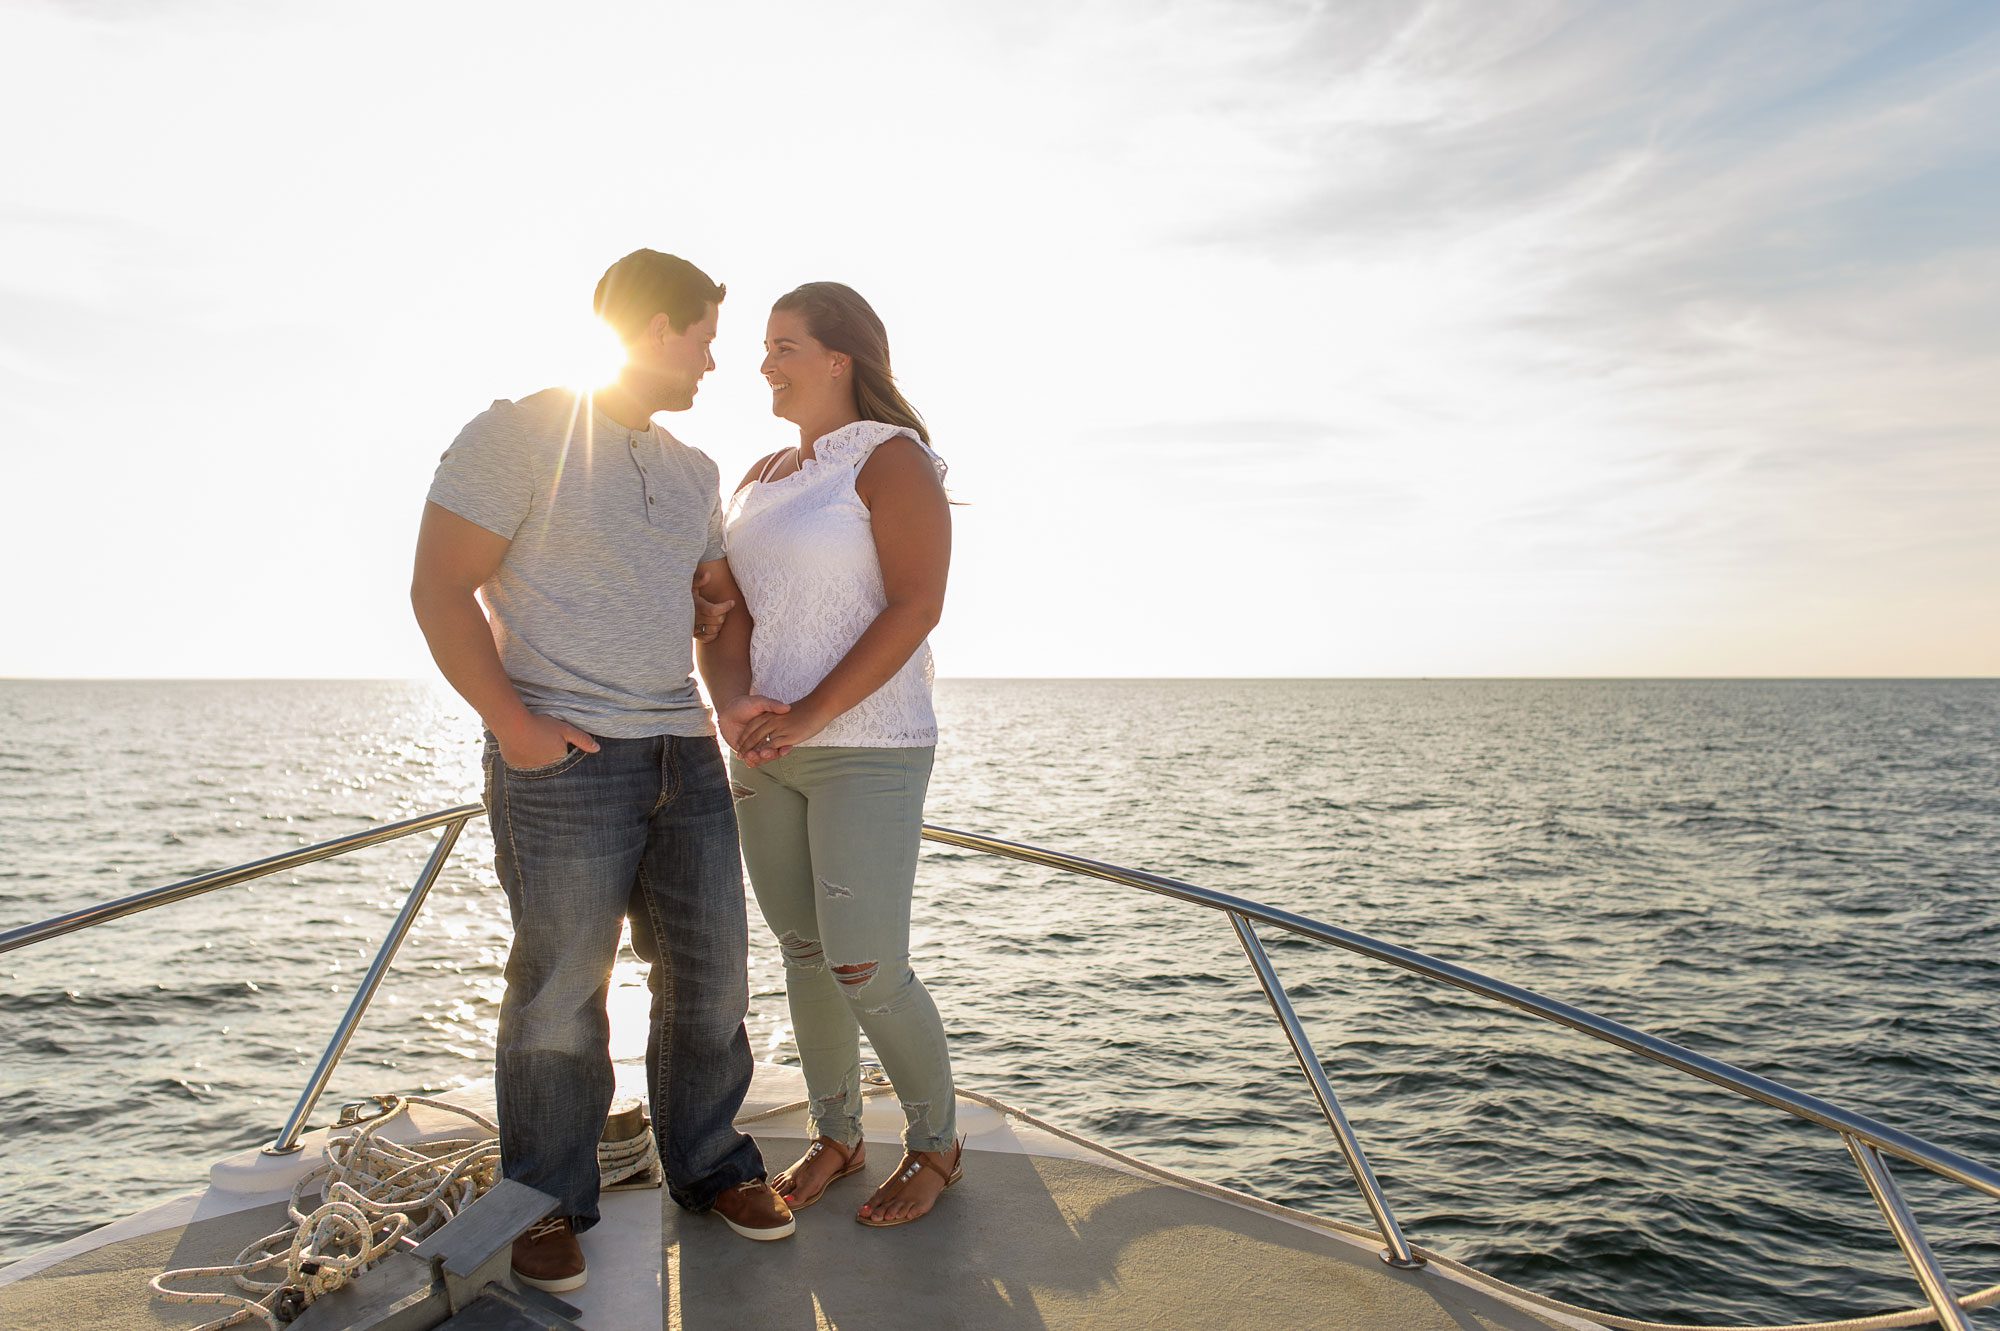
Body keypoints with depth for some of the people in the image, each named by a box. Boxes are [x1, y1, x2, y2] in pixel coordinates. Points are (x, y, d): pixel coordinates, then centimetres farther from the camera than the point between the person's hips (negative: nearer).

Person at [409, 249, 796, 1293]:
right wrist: (510, 721, -15)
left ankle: (709, 1165, 28)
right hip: (562, 759, -6)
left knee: (710, 976, 10)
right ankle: (549, 1205, 21)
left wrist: (735, 699, 6)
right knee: (560, 991, 2)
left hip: (685, 755, 7)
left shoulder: (693, 472, 17)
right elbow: (439, 589, -7)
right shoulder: (520, 433, -3)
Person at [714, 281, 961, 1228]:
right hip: (769, 752, 7)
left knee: (866, 971, -6)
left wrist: (810, 714, -20)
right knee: (802, 952, 12)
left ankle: (935, 1144, 17)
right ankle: (835, 1135, 30)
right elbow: (731, 606, 14)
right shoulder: (761, 479, 16)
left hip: (868, 748, -7)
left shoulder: (892, 458, -7)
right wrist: (734, 702, -6)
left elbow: (916, 604, -17)